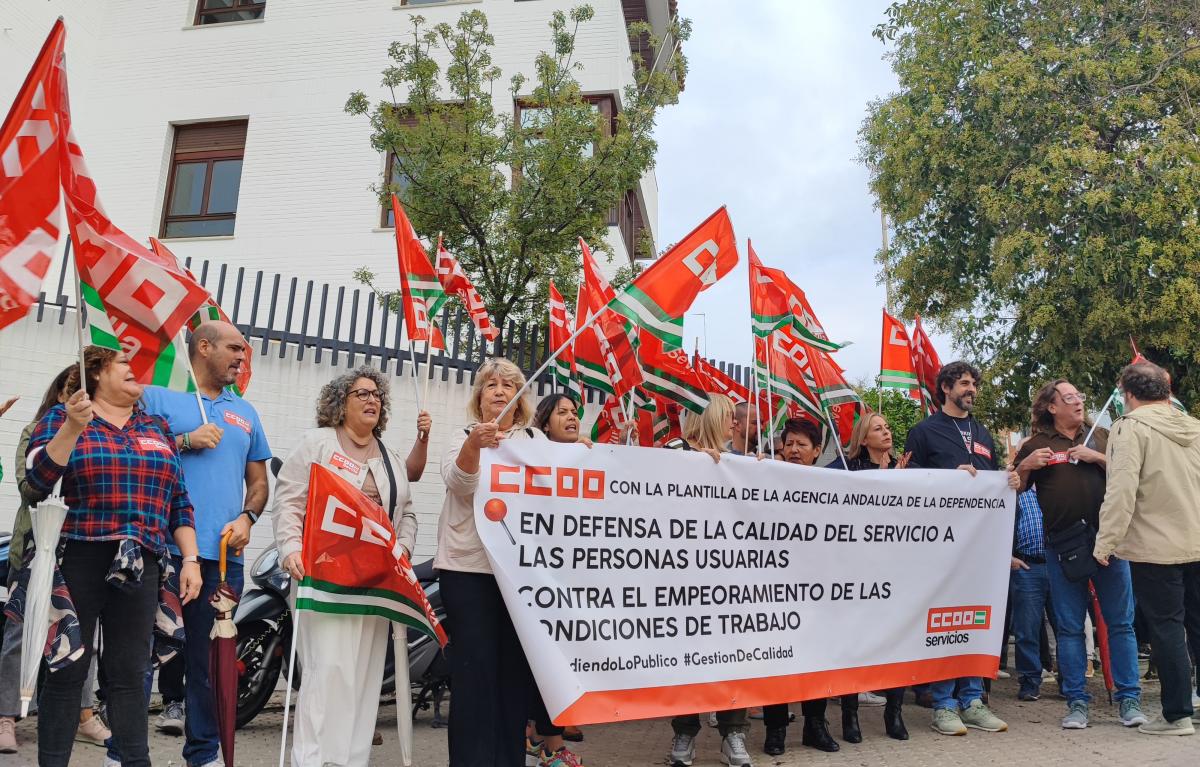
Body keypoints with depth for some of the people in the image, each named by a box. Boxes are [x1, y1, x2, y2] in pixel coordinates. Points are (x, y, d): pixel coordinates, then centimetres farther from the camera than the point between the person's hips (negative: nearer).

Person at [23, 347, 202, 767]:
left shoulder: (157, 428, 14)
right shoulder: (61, 417, 4)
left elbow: (179, 502, 13)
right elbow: (36, 480, -10)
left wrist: (190, 559, 6)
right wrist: (73, 427, -20)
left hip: (140, 566, 3)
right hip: (76, 561, -3)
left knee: (130, 674, 7)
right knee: (67, 671, 3)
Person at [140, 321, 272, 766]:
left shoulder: (245, 413, 20)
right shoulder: (158, 396, 6)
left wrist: (246, 518, 2)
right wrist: (183, 441, -12)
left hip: (223, 553, 4)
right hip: (165, 547, -4)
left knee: (210, 657, 8)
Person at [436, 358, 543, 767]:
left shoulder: (535, 439, 12)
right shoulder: (464, 436, 5)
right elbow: (458, 482, -15)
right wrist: (474, 445, -34)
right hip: (469, 567, -2)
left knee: (514, 668, 8)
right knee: (474, 668, -1)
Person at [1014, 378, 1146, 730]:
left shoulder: (1101, 436, 12)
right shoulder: (1035, 445, 7)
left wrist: (1097, 458, -8)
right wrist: (1024, 466, -11)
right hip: (1062, 546, -1)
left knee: (1121, 622, 5)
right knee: (1069, 627, 4)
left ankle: (1128, 698, 16)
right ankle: (1077, 701, 13)